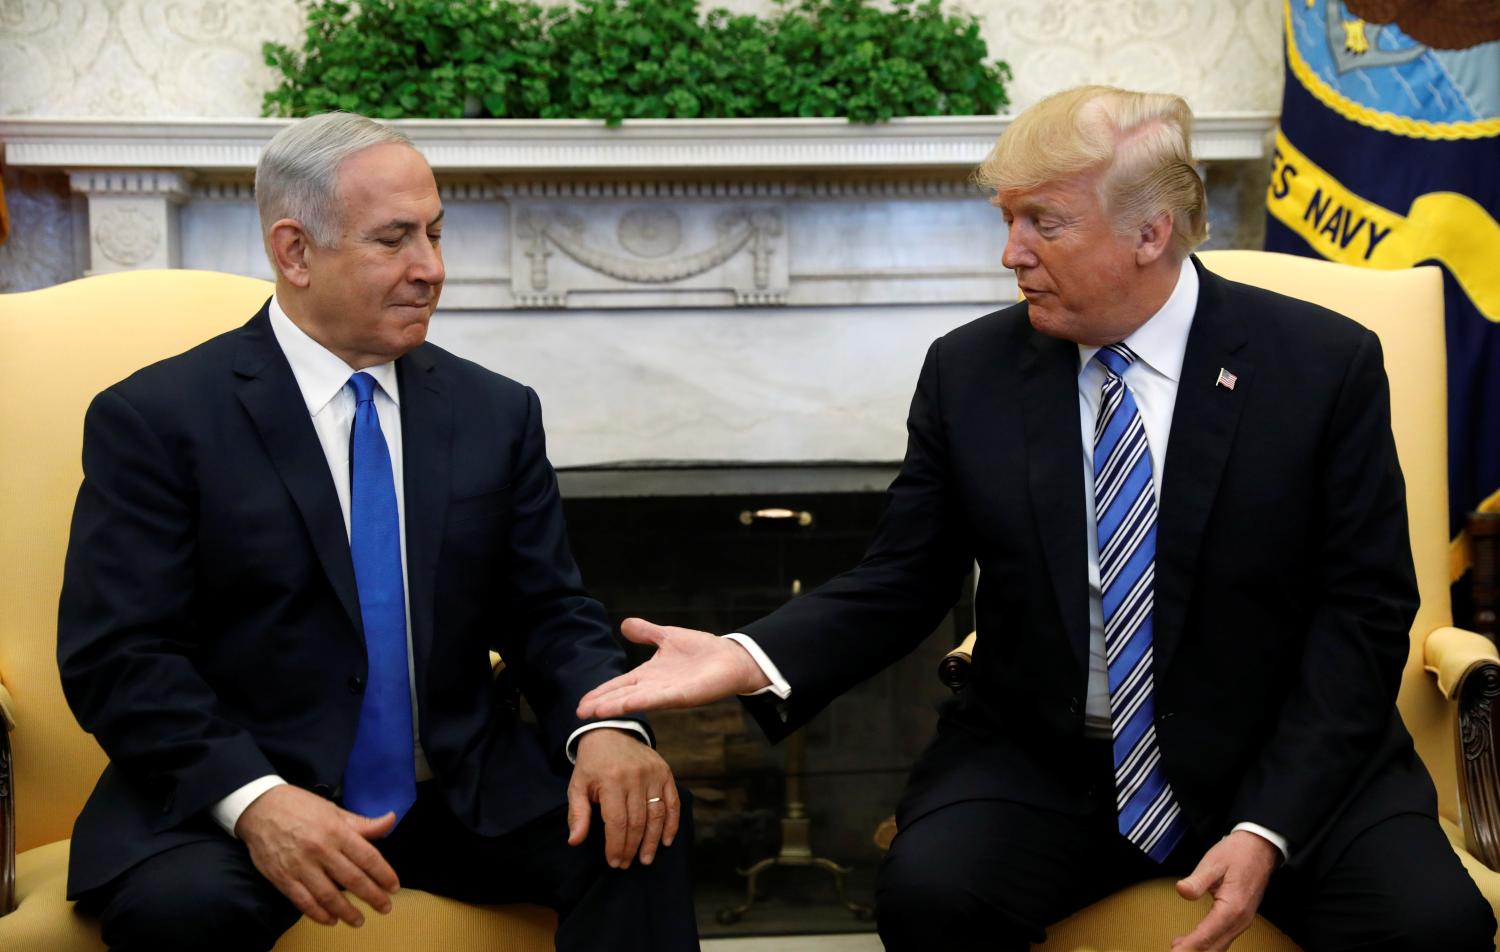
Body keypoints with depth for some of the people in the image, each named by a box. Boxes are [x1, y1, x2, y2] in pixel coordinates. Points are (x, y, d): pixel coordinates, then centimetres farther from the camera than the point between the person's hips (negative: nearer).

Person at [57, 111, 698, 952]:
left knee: (641, 828, -23)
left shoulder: (498, 413, 9)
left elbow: (549, 613, 8)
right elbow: (119, 655, -9)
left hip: (468, 800, 3)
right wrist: (254, 799, -26)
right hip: (224, 802, -3)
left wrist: (605, 727, -15)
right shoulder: (155, 419, -4)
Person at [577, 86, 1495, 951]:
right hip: (1042, 764, 1)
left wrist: (1269, 827, -15)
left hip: (1284, 763, -1)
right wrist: (755, 659, -18)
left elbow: (1363, 610, -5)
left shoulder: (1327, 364, -6)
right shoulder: (968, 371, -1)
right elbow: (903, 582, 2)